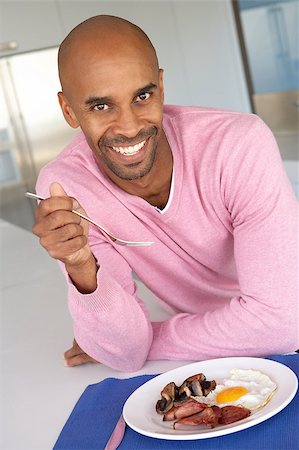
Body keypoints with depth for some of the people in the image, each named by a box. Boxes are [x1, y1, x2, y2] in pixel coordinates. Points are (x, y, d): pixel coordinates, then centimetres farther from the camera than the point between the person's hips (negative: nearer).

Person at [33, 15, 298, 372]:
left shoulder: (240, 144, -27)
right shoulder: (63, 188, -18)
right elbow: (127, 356, -18)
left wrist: (151, 339, -19)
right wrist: (81, 268, -36)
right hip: (205, 364, 2)